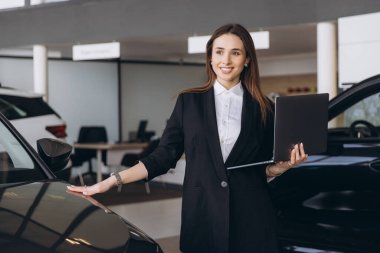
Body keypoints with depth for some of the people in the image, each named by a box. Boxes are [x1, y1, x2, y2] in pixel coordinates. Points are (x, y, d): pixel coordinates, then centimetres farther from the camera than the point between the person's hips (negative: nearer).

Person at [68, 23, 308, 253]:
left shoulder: (263, 108, 5)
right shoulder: (189, 101, 3)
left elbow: (266, 170, 11)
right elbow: (163, 157, 2)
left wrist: (284, 165, -10)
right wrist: (109, 182, -5)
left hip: (251, 219, 0)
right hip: (202, 214, 0)